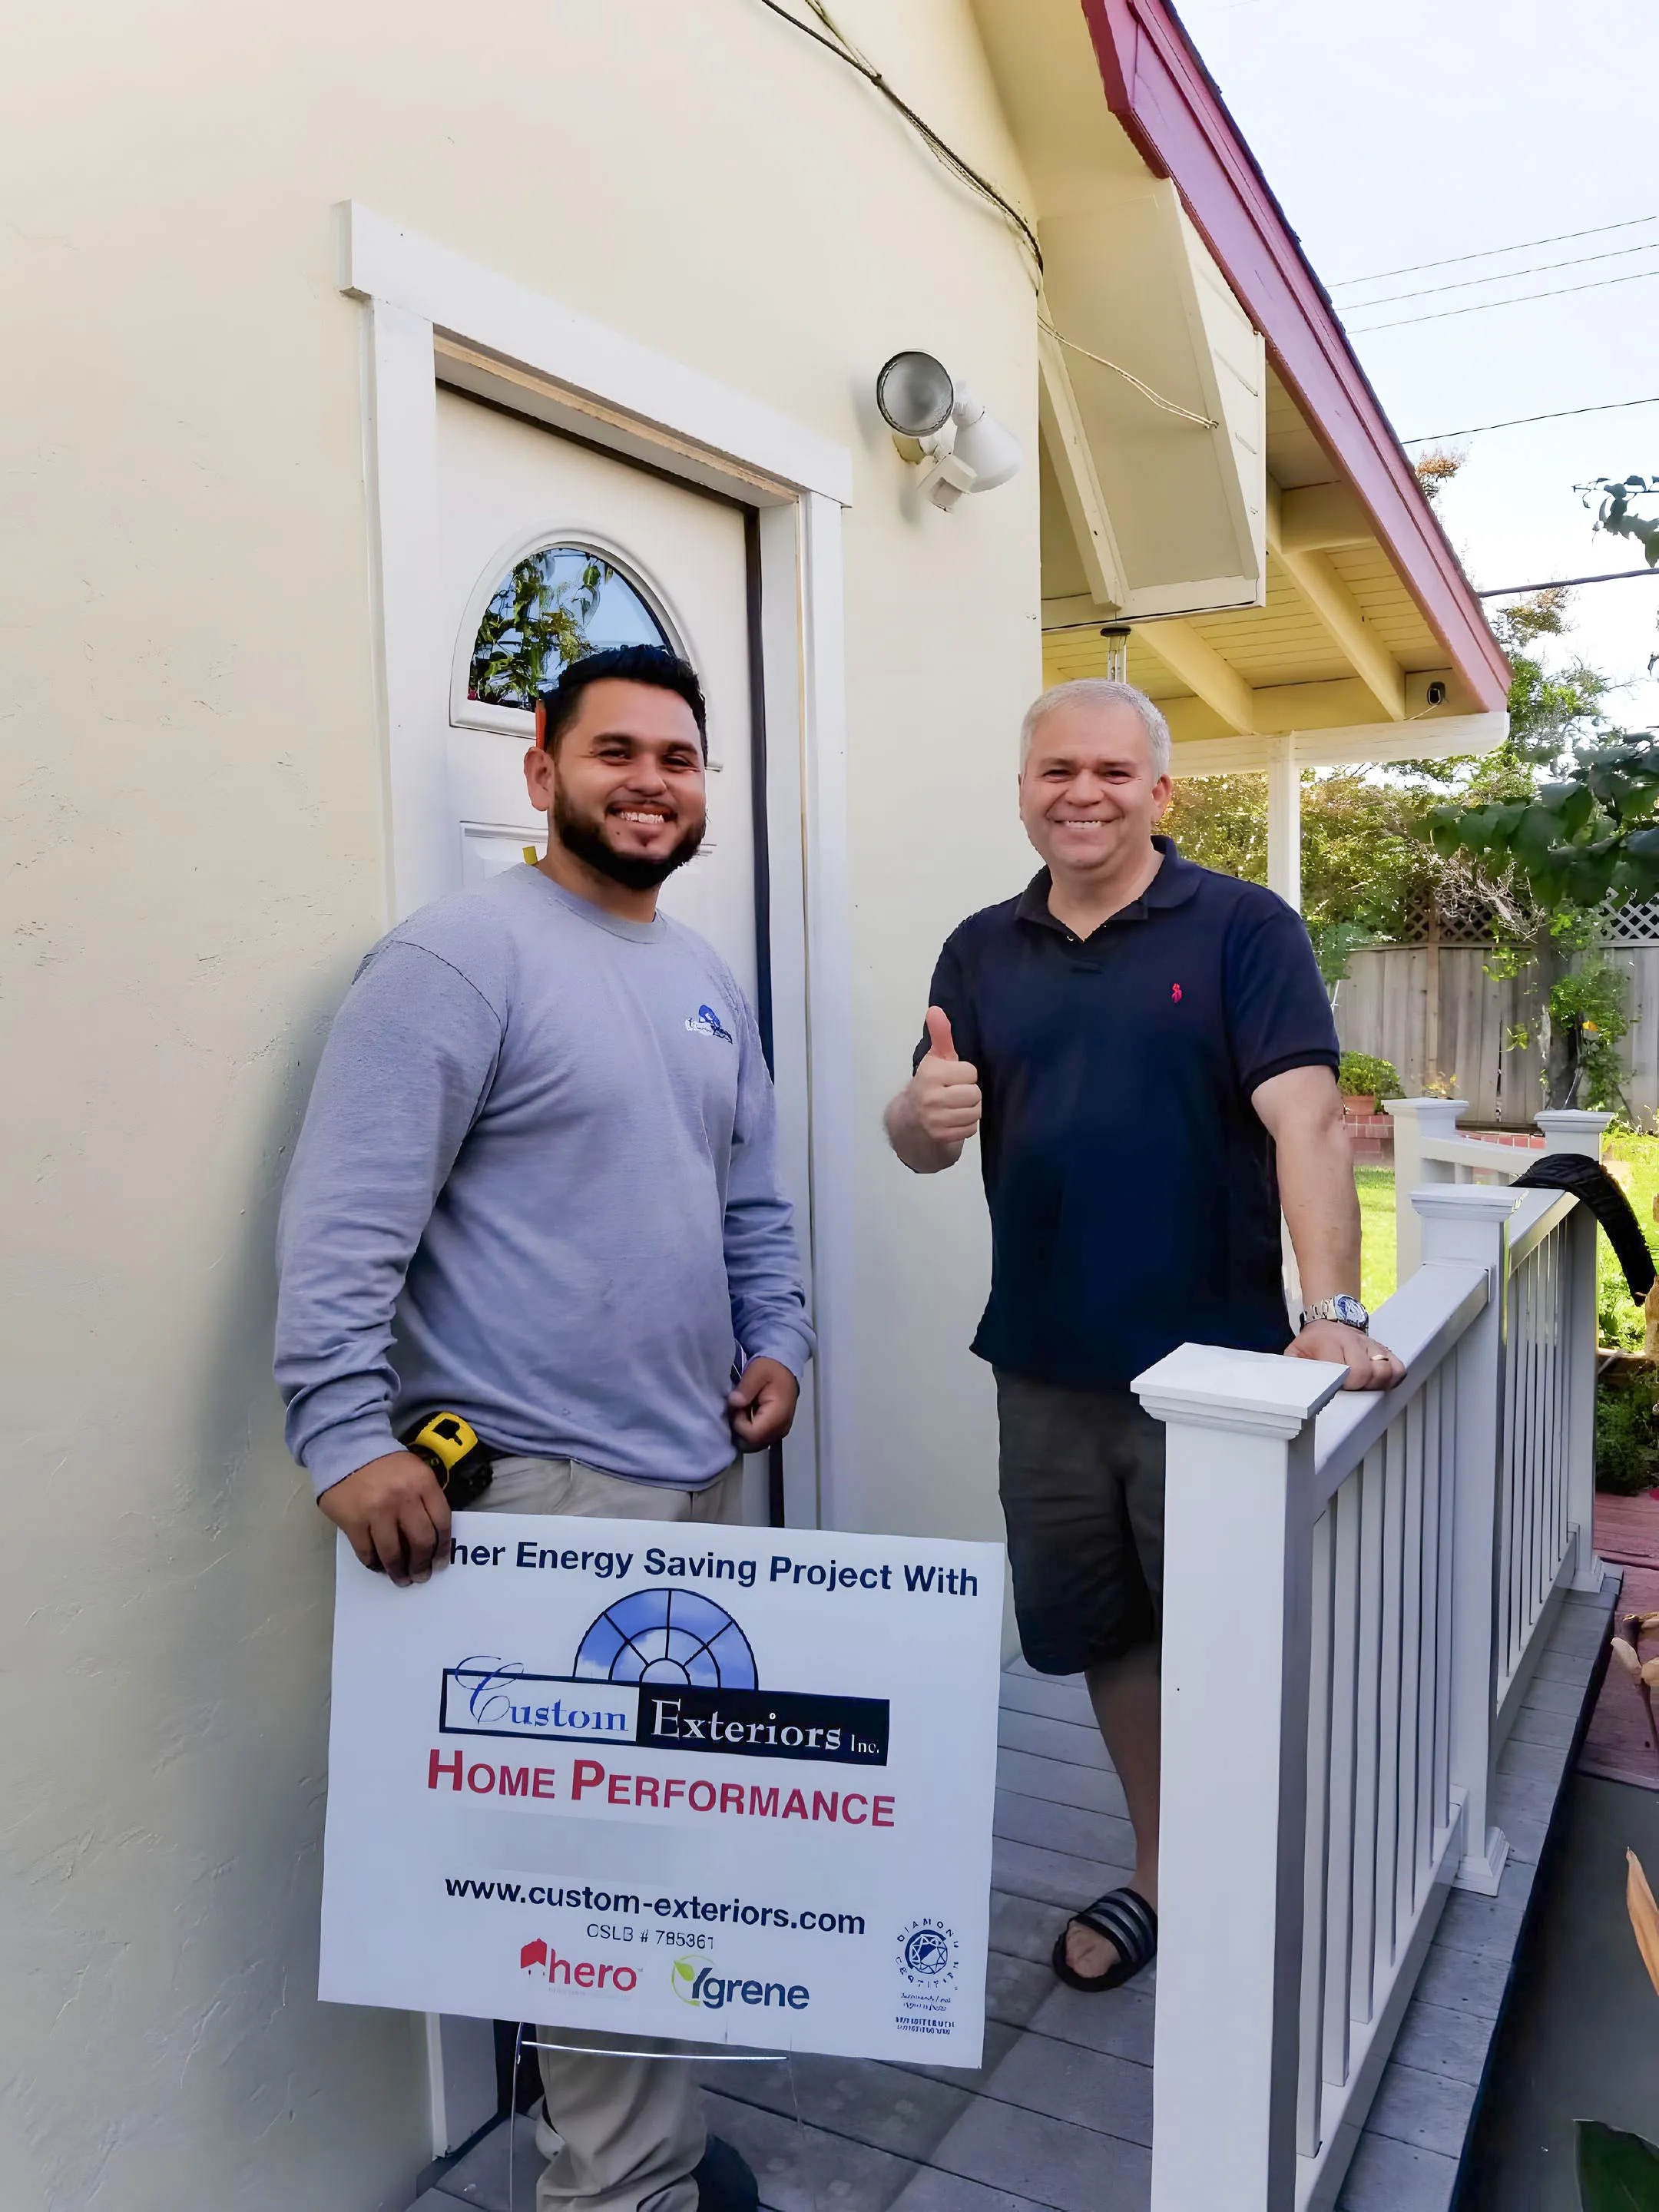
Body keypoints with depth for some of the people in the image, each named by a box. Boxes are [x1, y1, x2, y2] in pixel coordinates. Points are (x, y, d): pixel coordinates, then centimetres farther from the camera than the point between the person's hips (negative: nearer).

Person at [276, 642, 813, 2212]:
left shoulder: (710, 985, 14)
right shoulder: (461, 958, -11)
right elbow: (345, 1222, -17)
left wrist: (776, 1340, 8)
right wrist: (347, 1432, -23)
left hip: (703, 1473, 8)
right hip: (543, 1485, -8)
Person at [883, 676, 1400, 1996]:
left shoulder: (1241, 928, -6)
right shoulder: (983, 953, 7)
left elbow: (1304, 1118, -16)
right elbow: (924, 1143, 4)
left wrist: (1334, 1313, -28)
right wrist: (922, 1115, -20)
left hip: (1213, 1361, -4)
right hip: (1046, 1370, 5)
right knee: (1097, 1633, 17)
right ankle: (1161, 1871, 39)